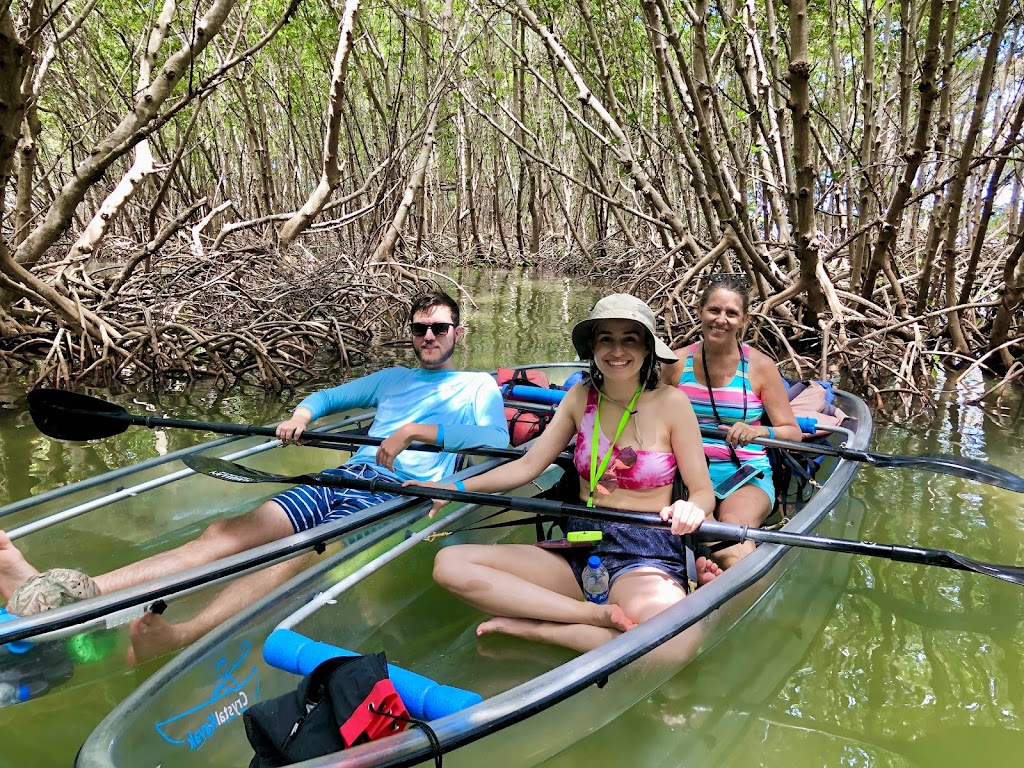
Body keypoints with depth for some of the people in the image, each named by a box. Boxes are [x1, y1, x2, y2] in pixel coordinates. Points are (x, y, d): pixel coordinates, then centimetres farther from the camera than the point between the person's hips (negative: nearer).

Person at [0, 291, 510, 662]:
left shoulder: (478, 387, 15)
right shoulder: (394, 378, 33)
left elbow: (496, 440, -5)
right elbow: (328, 396, 39)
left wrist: (416, 431, -14)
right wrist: (301, 415, 14)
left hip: (399, 493, -6)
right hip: (344, 476, 6)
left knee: (302, 553, -37)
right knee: (228, 532, -19)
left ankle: (179, 639, -62)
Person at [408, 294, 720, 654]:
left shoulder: (670, 402, -5)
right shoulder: (581, 397, 6)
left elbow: (703, 491, -2)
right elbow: (528, 465, 8)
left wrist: (691, 510, -26)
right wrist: (456, 488, -3)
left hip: (647, 556, -4)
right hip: (580, 548, 5)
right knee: (450, 563, -14)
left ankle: (528, 627, -21)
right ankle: (593, 614, -20)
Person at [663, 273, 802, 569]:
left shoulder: (760, 366, 2)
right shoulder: (677, 363, 6)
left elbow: (793, 432, 3)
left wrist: (758, 432, -18)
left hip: (747, 477, -1)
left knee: (733, 525, -35)